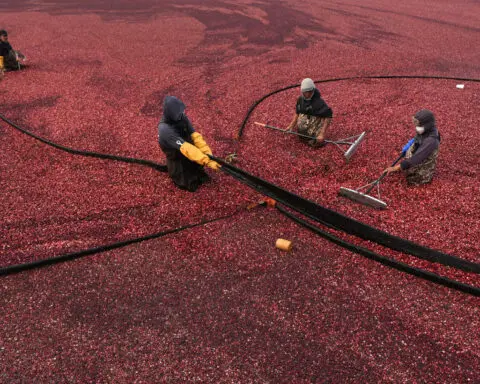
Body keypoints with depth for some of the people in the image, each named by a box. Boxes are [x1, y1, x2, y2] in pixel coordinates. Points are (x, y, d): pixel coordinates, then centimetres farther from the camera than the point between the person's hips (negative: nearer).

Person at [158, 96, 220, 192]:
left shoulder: (182, 118, -16)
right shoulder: (165, 130, -37)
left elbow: (195, 136, -20)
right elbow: (186, 148, -42)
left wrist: (208, 154, -32)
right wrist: (207, 161, -46)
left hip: (188, 155, 6)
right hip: (177, 161, -6)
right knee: (191, 186, 7)